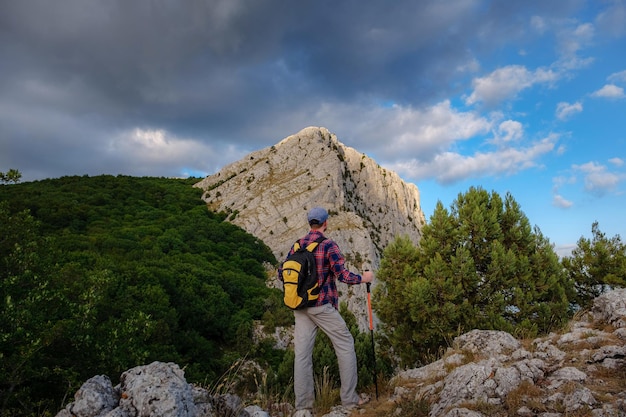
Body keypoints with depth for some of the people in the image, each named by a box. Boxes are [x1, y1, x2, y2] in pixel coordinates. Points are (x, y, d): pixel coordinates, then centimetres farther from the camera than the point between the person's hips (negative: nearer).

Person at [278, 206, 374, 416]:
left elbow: (282, 274, 8)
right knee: (345, 345, 10)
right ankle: (349, 398, 15)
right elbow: (343, 275, -16)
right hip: (322, 306, -5)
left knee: (302, 353, 6)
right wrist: (363, 277, 1)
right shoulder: (329, 245, -11)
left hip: (301, 306, 5)